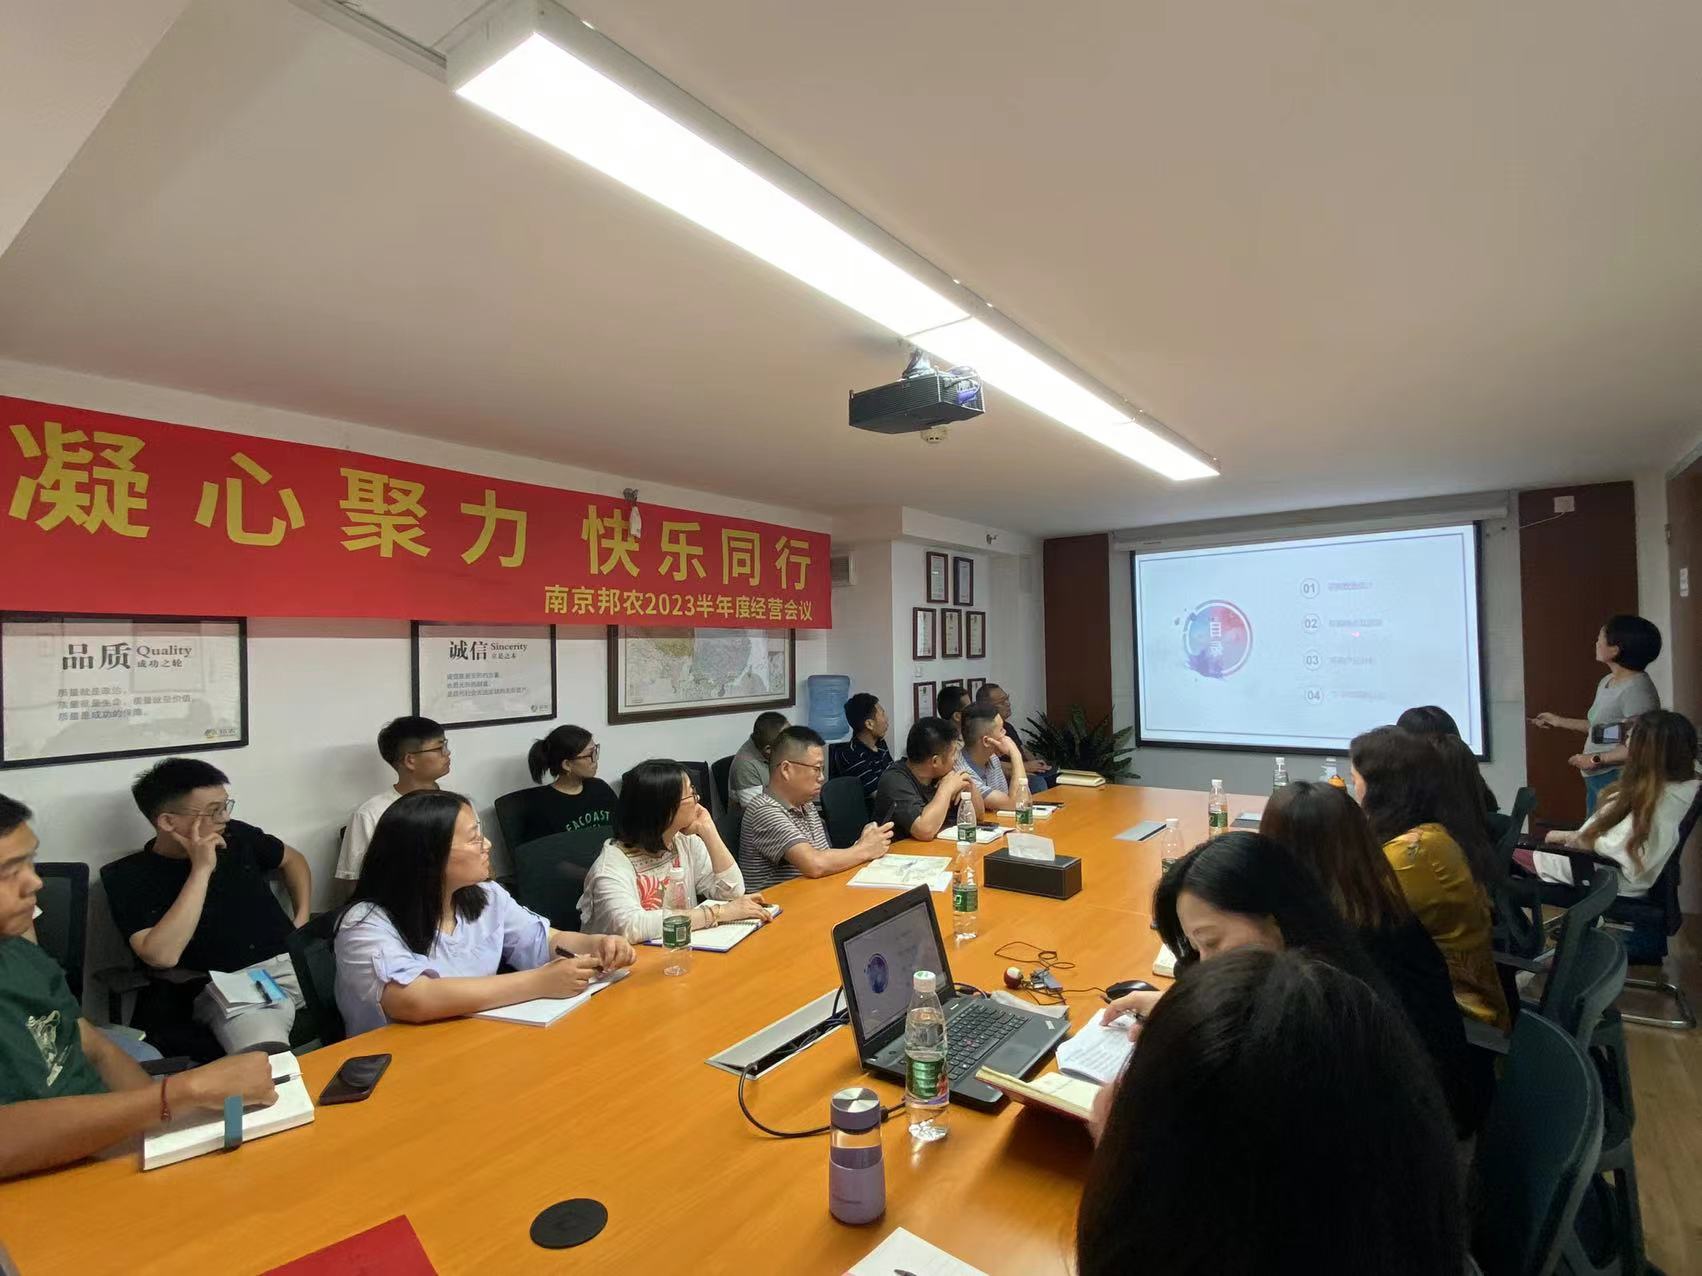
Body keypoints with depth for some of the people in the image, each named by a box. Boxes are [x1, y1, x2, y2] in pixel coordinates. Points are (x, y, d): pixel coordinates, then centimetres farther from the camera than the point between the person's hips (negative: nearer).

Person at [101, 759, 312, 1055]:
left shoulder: (236, 836, 9)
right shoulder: (128, 877, -2)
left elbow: (292, 859, 29)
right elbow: (162, 956, -18)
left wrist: (302, 919, 14)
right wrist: (202, 869, -18)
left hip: (293, 960, 5)